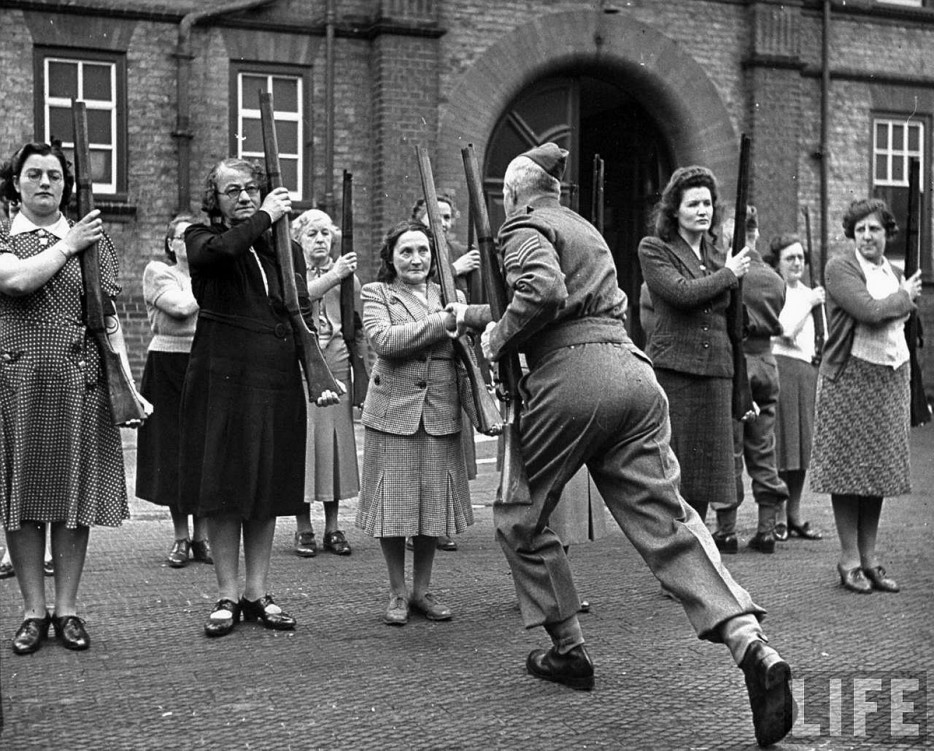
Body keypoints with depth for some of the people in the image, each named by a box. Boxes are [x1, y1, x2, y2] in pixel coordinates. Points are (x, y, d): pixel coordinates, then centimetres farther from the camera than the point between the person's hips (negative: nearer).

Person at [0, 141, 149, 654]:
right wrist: (67, 245, -5)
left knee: (76, 490, 3)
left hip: (79, 380, 1)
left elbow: (109, 317, 8)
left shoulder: (93, 239, 12)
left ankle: (67, 608, 13)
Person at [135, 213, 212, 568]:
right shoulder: (157, 272, 4)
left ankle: (202, 537, 10)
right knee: (173, 450, 1)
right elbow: (181, 306, -13)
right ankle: (180, 538, 11)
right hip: (168, 365, -2)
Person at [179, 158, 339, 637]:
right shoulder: (201, 239, 3)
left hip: (278, 378, 4)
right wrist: (265, 217, -11)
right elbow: (218, 249, -24)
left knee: (269, 487, 7)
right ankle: (227, 596, 10)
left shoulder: (286, 247, 14)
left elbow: (303, 317, 12)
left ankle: (258, 593, 16)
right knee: (223, 485, 0)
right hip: (222, 376, -3)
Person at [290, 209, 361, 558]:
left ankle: (332, 527, 12)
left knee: (336, 438, 3)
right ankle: (303, 529, 7)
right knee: (302, 437, -2)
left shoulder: (347, 274, 12)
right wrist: (334, 275, -30)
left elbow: (359, 329, 11)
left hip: (336, 364, 2)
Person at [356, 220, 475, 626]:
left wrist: (479, 406, -1)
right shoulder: (376, 293, 3)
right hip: (393, 412, -3)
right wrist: (444, 321, -18)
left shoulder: (447, 295, 13)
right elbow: (383, 340, -16)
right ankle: (397, 592, 18)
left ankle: (422, 589, 23)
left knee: (434, 501, 7)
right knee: (394, 502, 3)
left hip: (441, 414, 3)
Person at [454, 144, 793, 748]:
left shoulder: (526, 227, 3)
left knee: (520, 516, 14)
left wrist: (499, 336, -2)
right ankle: (752, 646, -21)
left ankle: (569, 651, 20)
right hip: (633, 375, 7)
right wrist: (475, 314, 44)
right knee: (665, 519, -3)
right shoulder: (586, 229, 29)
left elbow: (542, 292, -18)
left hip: (570, 378, -7)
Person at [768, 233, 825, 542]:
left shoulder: (808, 292, 18)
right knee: (779, 445, -5)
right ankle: (778, 517, 2)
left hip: (808, 370, 7)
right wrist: (809, 303, -10)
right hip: (780, 366, -7)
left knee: (802, 446, 9)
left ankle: (795, 515, 17)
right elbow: (785, 331, -14)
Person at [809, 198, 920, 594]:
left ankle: (869, 557, 15)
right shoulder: (839, 267, -6)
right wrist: (904, 297, -3)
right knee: (849, 469, -2)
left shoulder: (896, 274, 16)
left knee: (879, 469, 8)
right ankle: (849, 560, 6)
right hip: (850, 377, -6)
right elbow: (870, 311, -19)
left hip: (890, 379, 6)